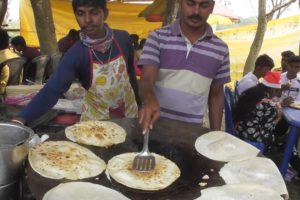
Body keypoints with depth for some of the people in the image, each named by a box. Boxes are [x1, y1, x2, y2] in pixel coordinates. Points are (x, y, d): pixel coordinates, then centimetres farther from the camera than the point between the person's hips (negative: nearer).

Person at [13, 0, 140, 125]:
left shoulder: (123, 39, -13)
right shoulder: (75, 54, -21)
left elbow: (131, 73, 1)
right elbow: (52, 89, -30)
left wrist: (138, 104, 9)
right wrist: (21, 118, -44)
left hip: (129, 113, 3)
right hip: (96, 118, -2)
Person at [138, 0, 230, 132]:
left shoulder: (220, 49, -1)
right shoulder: (158, 37, -6)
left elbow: (216, 95, 7)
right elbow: (146, 80, -14)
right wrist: (150, 100, -35)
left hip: (191, 130, 1)